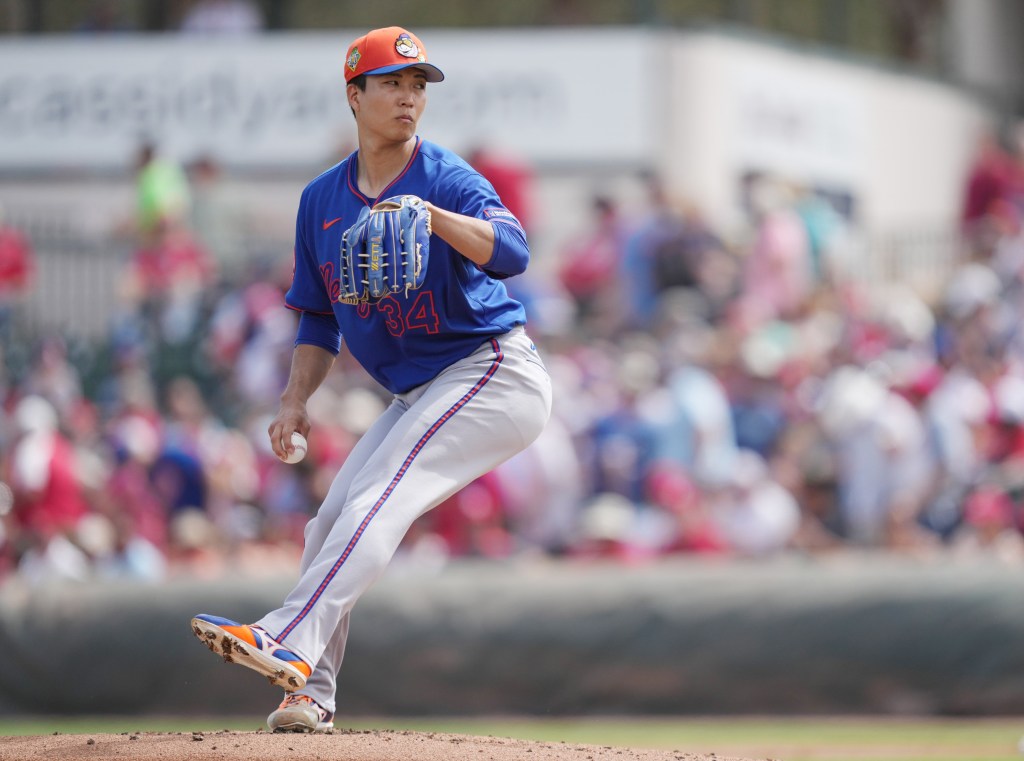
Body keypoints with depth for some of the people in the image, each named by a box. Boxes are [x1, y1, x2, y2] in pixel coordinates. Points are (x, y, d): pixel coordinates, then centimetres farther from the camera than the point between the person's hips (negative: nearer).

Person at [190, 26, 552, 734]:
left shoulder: (448, 179, -12)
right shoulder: (322, 199, 8)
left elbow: (513, 251, -31)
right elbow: (318, 318, 16)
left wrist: (430, 216, -46)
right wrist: (295, 403, 2)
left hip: (495, 371, -8)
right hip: (419, 395, 8)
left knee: (381, 496, -25)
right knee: (333, 522, 3)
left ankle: (290, 643, -37)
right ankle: (310, 692, 8)